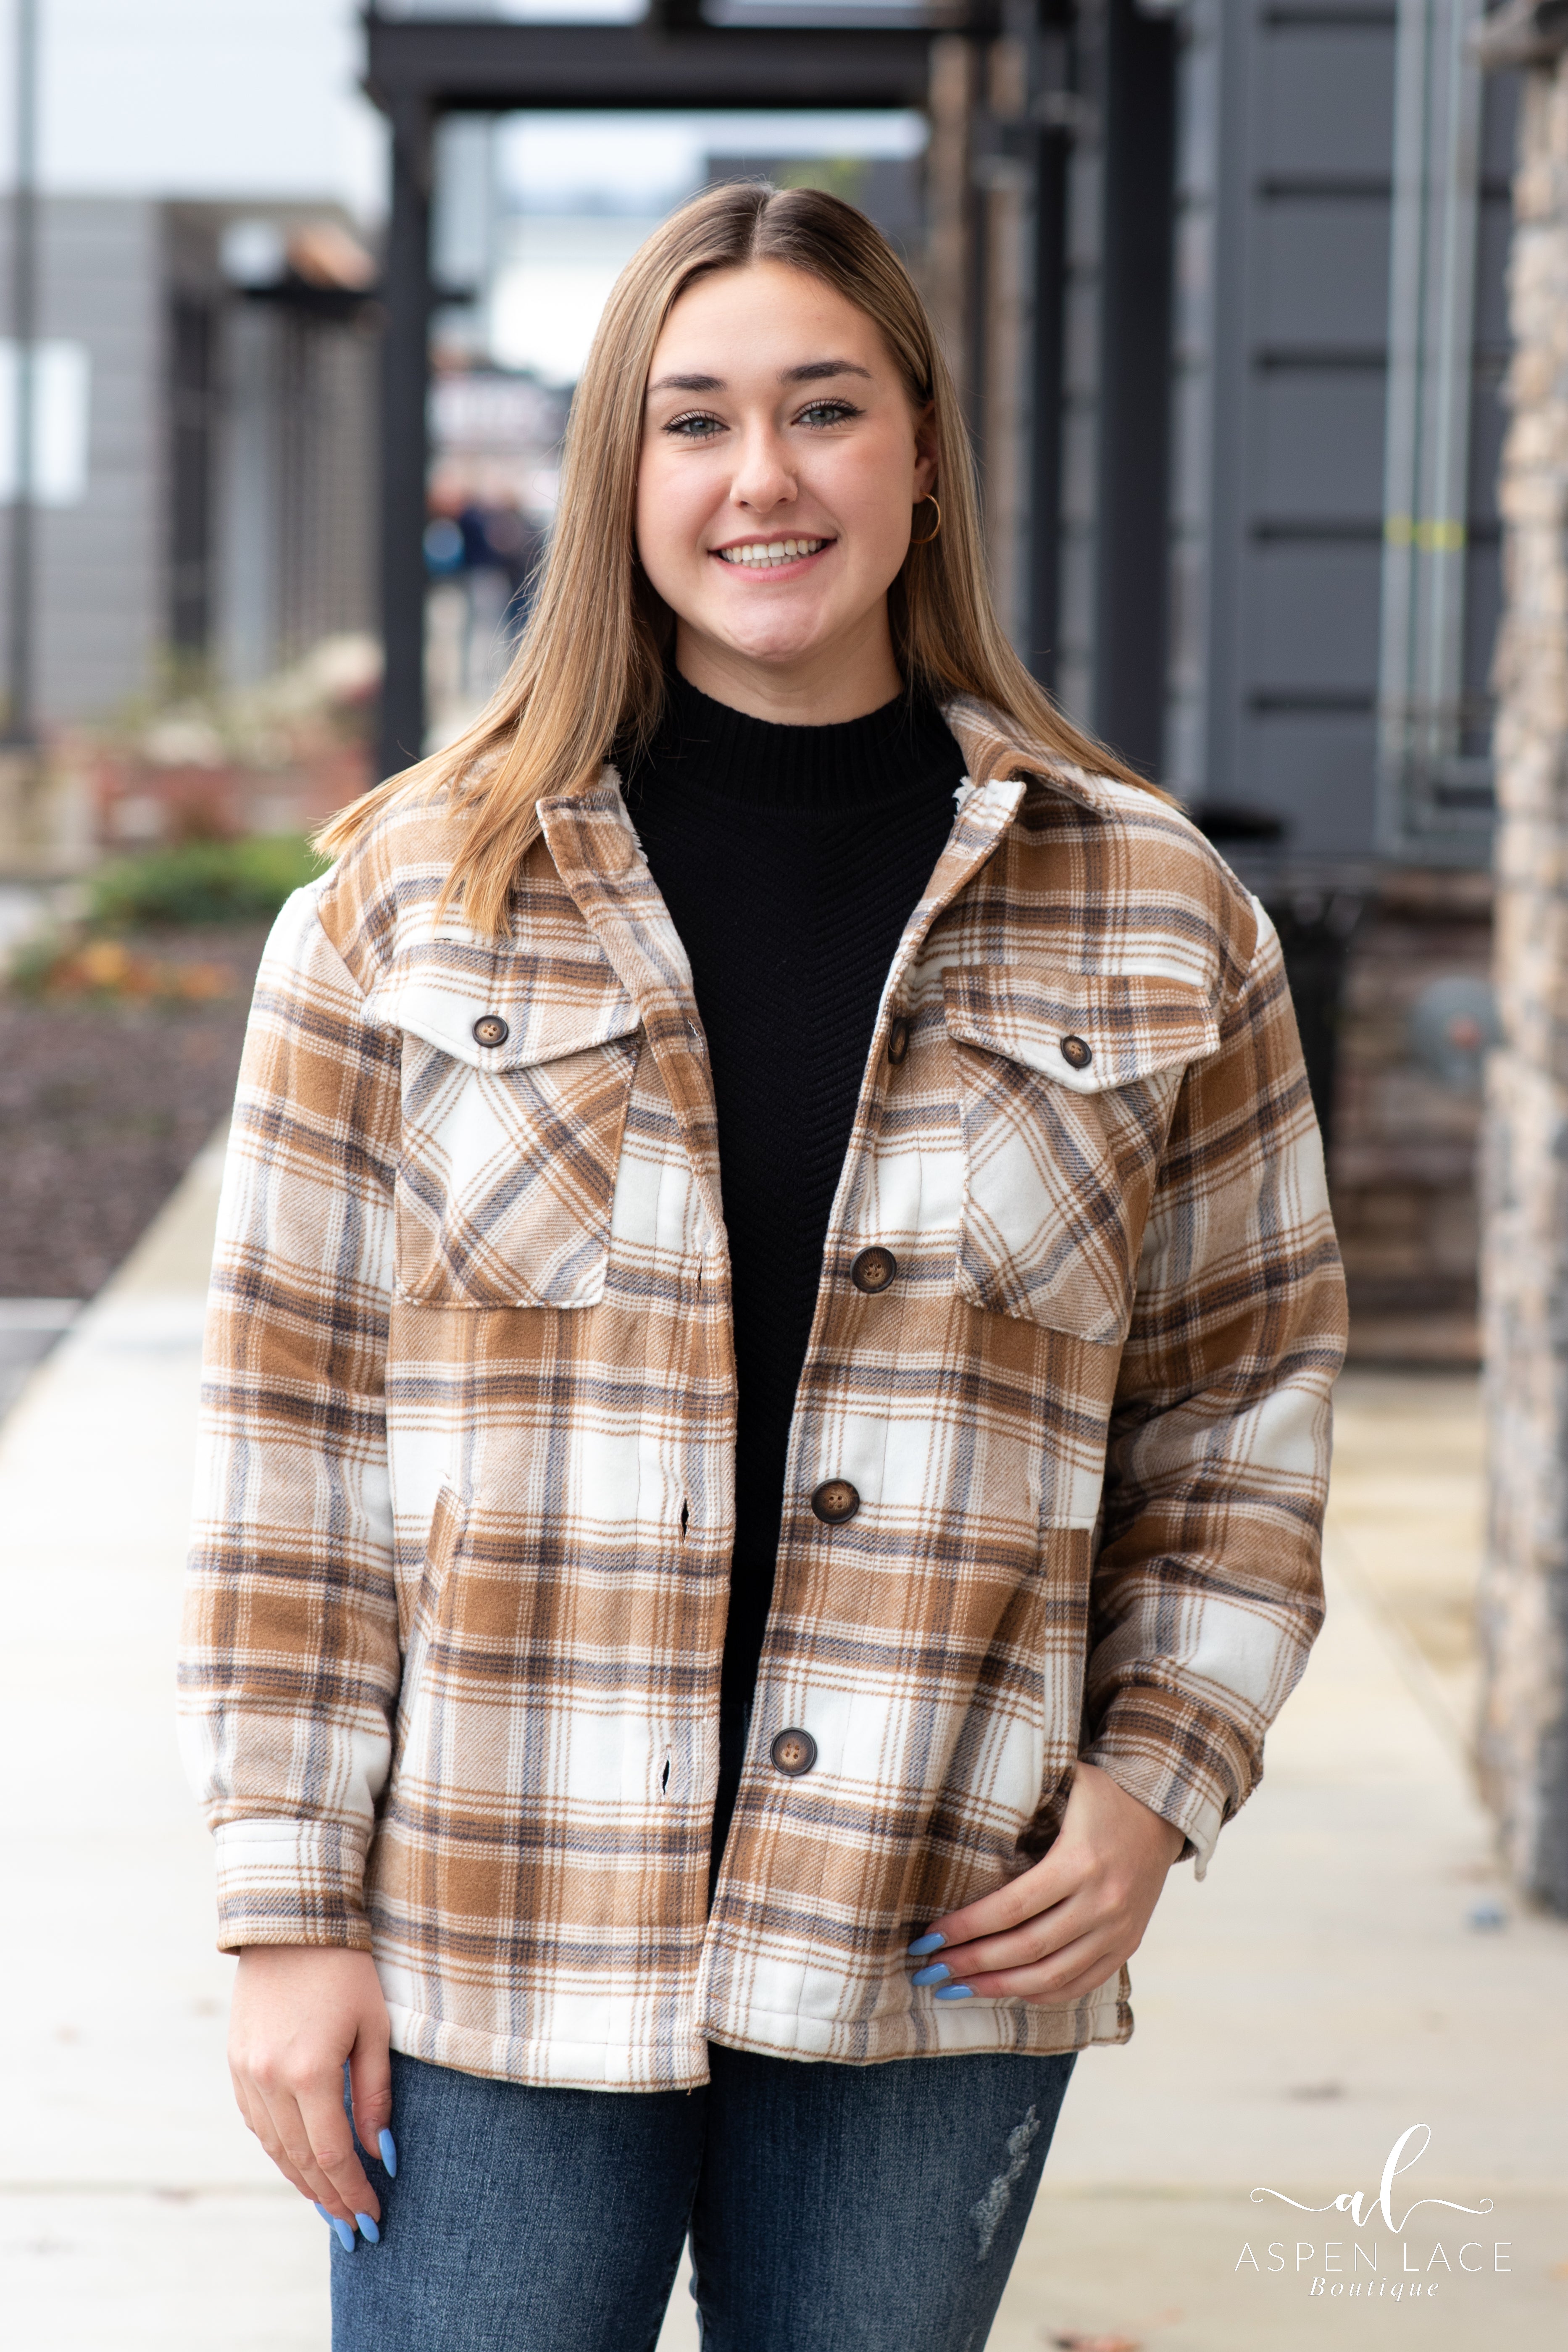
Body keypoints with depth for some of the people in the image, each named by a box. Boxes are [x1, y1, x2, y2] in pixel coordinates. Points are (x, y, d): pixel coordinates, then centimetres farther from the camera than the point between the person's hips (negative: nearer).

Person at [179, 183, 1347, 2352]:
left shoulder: (1154, 918, 3)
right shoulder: (407, 902, 0)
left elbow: (1246, 1400, 10)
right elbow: (290, 1436, 0)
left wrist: (1159, 1781, -2)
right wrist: (290, 1910, -2)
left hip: (941, 1953, 1)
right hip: (491, 1950, -1)